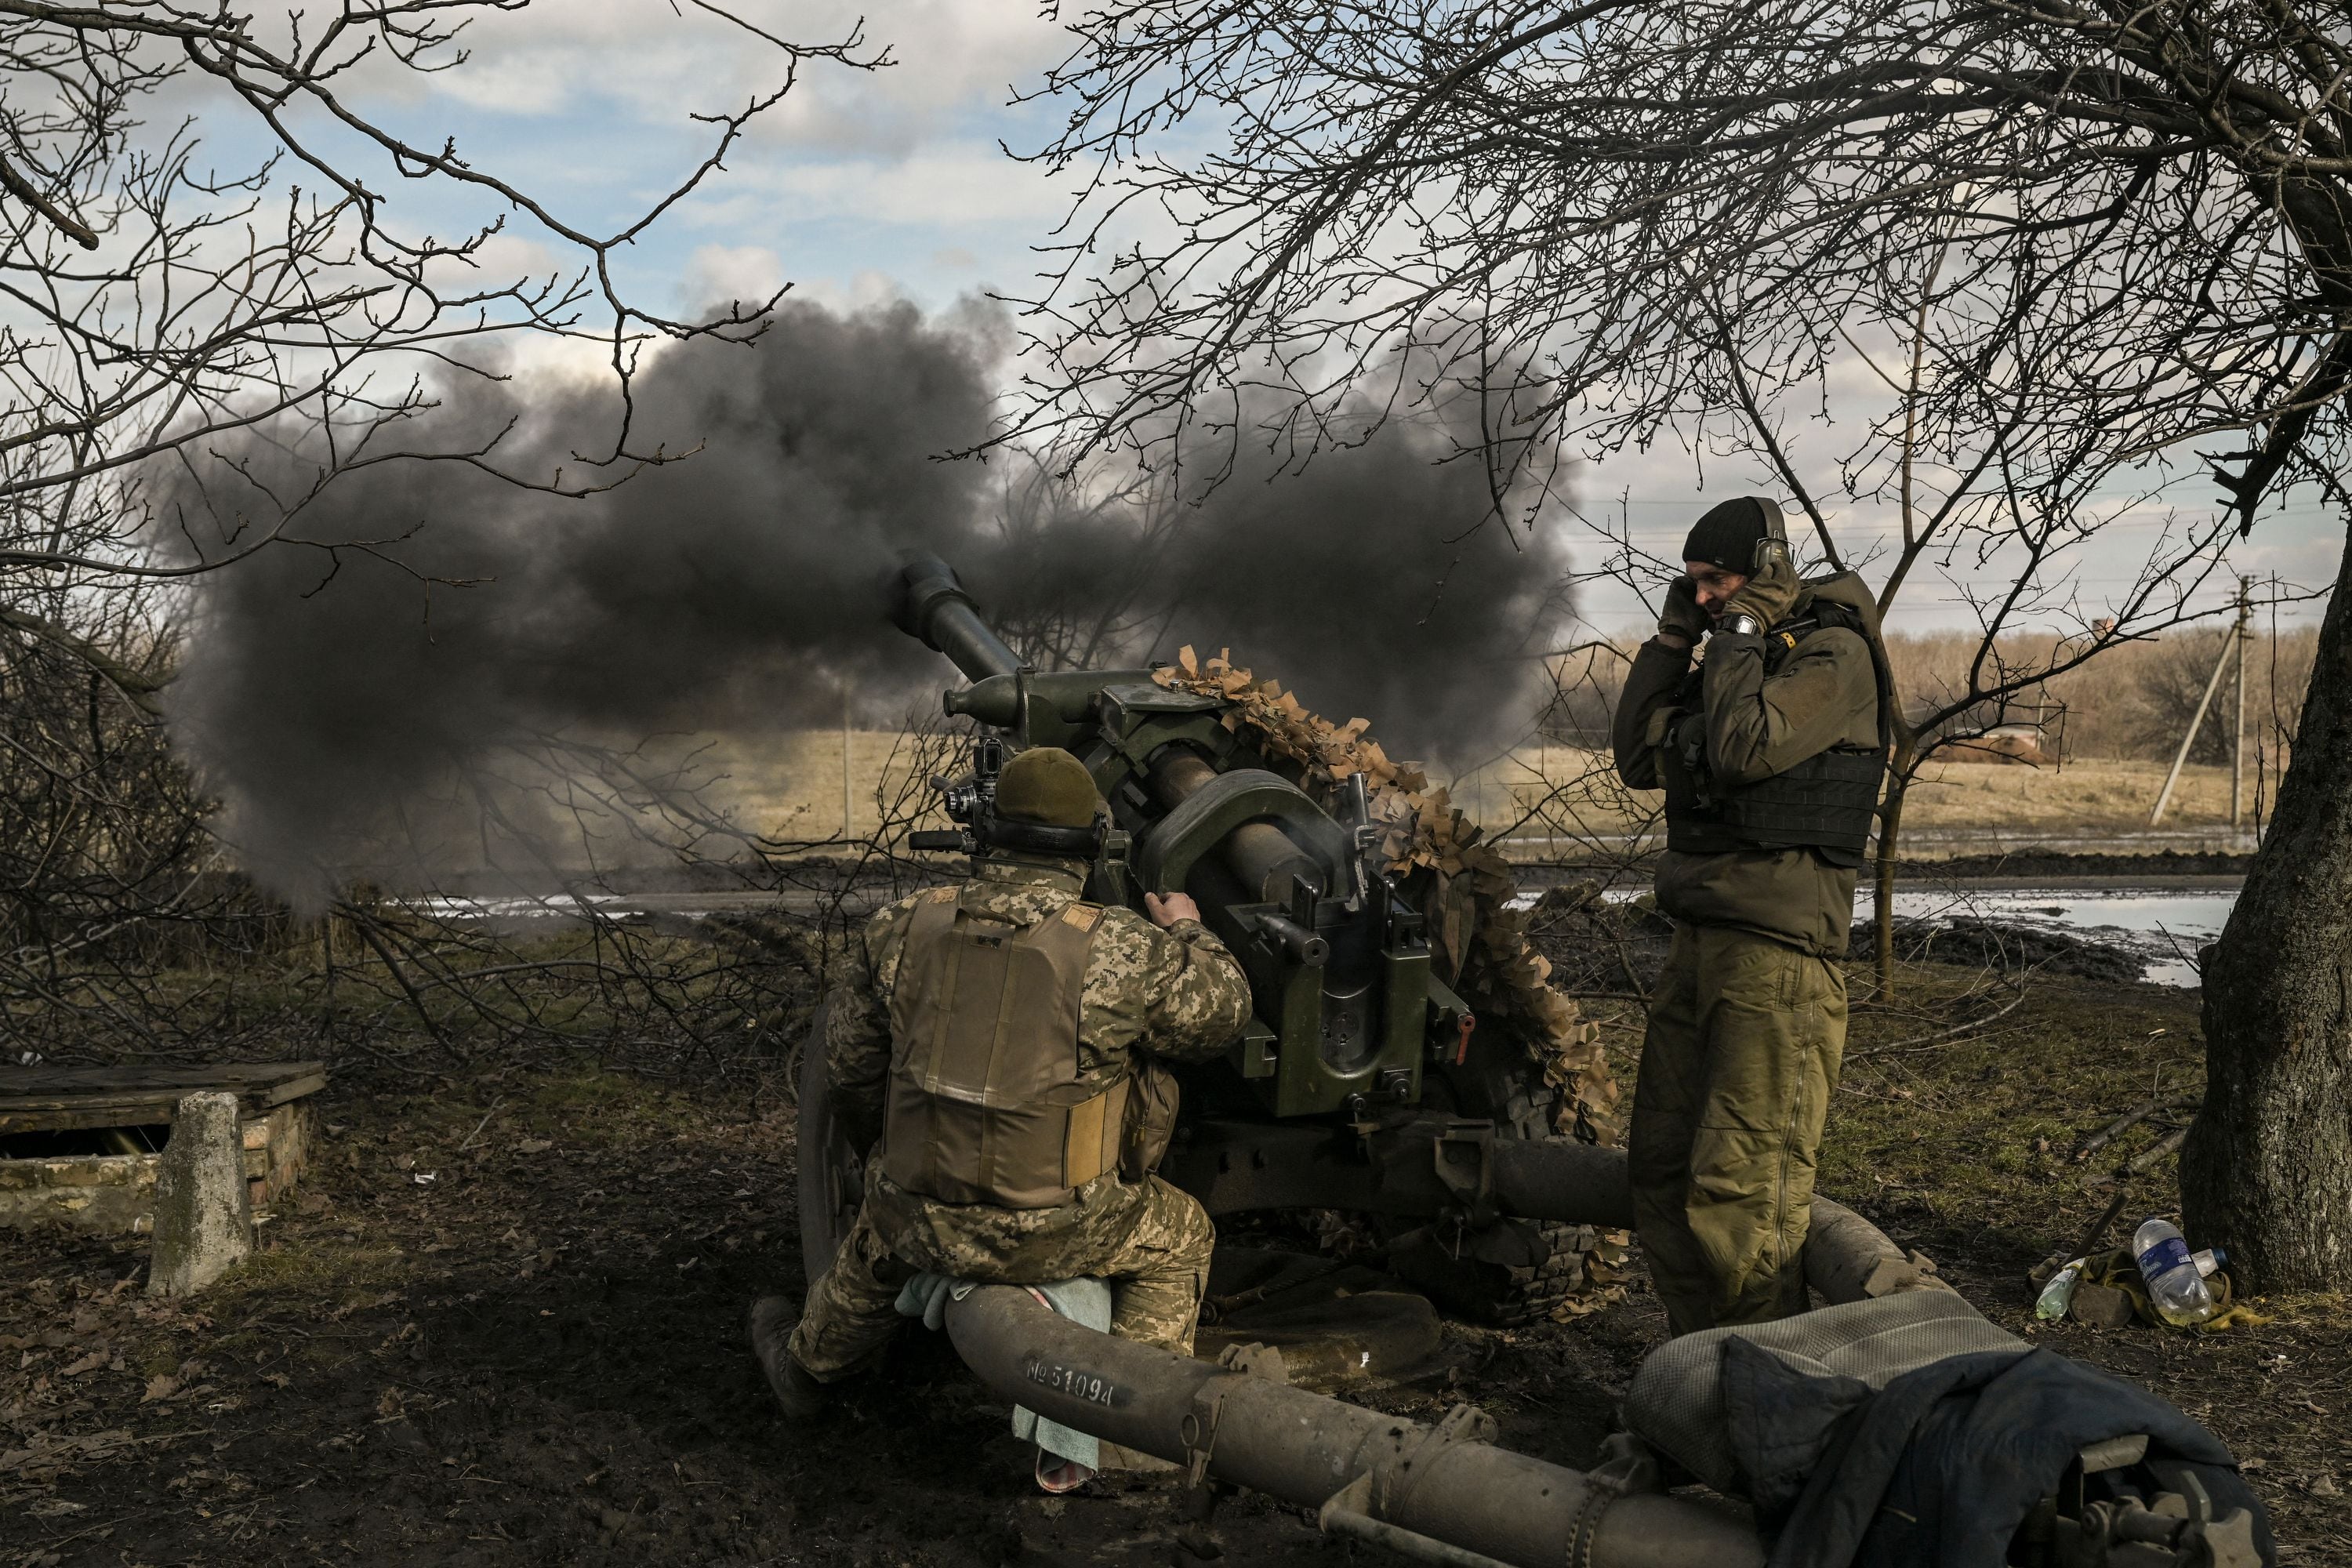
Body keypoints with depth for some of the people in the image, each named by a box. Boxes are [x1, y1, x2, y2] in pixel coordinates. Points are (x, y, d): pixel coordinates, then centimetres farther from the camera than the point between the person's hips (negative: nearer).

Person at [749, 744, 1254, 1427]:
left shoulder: (905, 928, -5)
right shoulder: (1123, 952, -17)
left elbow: (850, 1062, 8)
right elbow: (1222, 1011, 0)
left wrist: (876, 1134, 29)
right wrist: (1187, 933, 21)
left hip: (927, 1220, 3)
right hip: (1058, 1231, -3)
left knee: (880, 1230, 38)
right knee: (1180, 1237, 26)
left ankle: (806, 1364, 61)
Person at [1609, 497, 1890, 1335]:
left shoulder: (1833, 654, -8)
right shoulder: (1736, 656, 17)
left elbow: (1744, 747, -22)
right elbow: (1639, 757, 15)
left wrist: (1742, 629, -10)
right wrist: (1672, 638, 10)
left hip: (1776, 949, -9)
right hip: (1698, 941, 9)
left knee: (1741, 1186, -10)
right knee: (1662, 1168, 11)